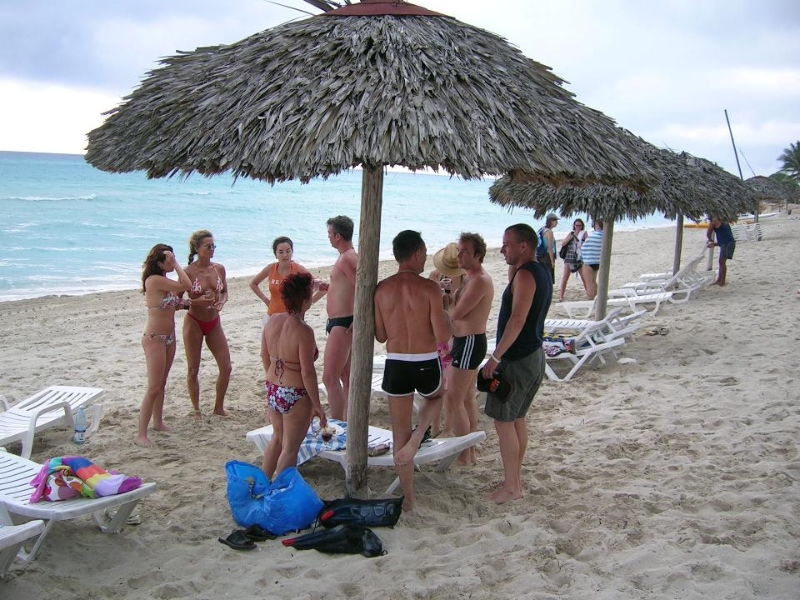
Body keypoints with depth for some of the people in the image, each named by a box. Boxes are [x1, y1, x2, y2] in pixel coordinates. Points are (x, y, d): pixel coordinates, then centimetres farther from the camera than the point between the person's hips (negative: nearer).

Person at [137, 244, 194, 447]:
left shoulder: (164, 280, 8)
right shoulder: (154, 280, -20)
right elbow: (186, 285, -23)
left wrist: (180, 303, 6)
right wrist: (176, 264, -18)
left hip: (169, 337, 9)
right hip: (155, 338, -9)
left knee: (162, 384, 19)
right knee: (154, 388, -8)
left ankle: (158, 422, 33)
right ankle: (141, 434, -3)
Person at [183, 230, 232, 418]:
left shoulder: (219, 268, 0)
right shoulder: (188, 272, -13)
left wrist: (221, 302, -9)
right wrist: (197, 301, -26)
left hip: (214, 322, 5)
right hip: (194, 323, -4)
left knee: (226, 367, 4)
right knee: (193, 369, 5)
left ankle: (219, 407, 21)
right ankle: (196, 410, 19)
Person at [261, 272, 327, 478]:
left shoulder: (273, 320, -1)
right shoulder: (303, 331, -23)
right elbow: (307, 373, -21)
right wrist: (317, 406, -12)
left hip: (273, 390, 8)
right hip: (295, 396, -8)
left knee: (277, 439, 26)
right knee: (290, 449, 7)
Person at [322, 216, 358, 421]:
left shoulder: (346, 259, -17)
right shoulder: (349, 256, 15)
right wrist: (327, 286, 28)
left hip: (342, 324, -11)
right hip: (340, 324, 11)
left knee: (330, 377, -11)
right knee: (345, 376, 16)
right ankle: (346, 421, 25)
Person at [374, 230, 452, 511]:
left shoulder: (382, 289, -2)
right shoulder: (429, 288, -13)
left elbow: (380, 336, 5)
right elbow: (443, 335, -14)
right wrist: (444, 315, 5)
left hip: (395, 365, 2)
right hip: (426, 364, -2)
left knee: (399, 434, 14)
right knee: (436, 396, 34)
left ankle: (408, 497, 22)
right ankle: (417, 437, 9)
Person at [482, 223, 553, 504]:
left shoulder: (525, 274, -18)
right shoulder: (541, 273, 13)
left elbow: (517, 319, -26)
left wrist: (495, 357, -25)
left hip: (517, 359, -10)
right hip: (534, 355, 10)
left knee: (503, 421, -2)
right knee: (517, 418, 17)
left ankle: (511, 487, 4)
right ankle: (515, 479, 25)